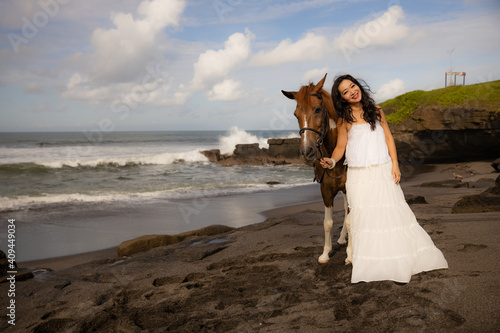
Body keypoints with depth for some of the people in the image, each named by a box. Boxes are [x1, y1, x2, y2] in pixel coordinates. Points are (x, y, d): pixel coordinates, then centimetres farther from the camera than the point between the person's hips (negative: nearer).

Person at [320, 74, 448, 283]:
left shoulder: (376, 110, 6)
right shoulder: (344, 120, 0)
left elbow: (388, 137, 8)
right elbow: (340, 146, 2)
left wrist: (395, 164, 0)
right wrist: (331, 161, -18)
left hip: (383, 171, 2)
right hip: (359, 176, -1)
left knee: (392, 213, 2)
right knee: (362, 217, 0)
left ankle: (399, 263, 14)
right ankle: (366, 264, 13)